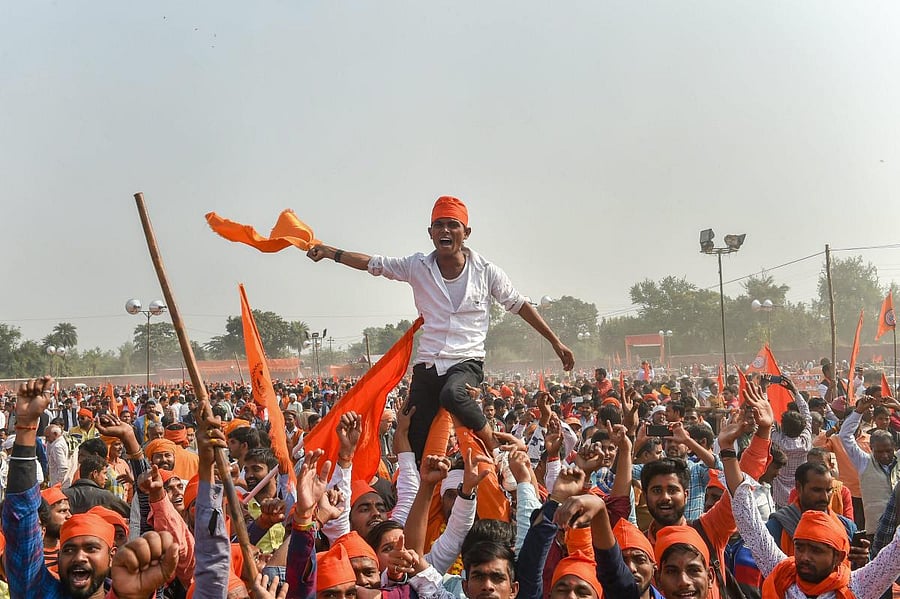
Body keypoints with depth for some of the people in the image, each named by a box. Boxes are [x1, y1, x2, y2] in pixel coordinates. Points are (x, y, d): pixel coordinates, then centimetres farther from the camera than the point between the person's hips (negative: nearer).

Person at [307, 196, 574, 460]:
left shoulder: (486, 271, 1)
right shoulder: (417, 267, 5)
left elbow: (519, 305, 9)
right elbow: (372, 263, 7)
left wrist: (555, 341, 10)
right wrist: (328, 252, -4)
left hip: (467, 362, -3)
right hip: (427, 365, 3)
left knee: (452, 395, -37)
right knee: (416, 448, -4)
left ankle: (493, 447, -14)